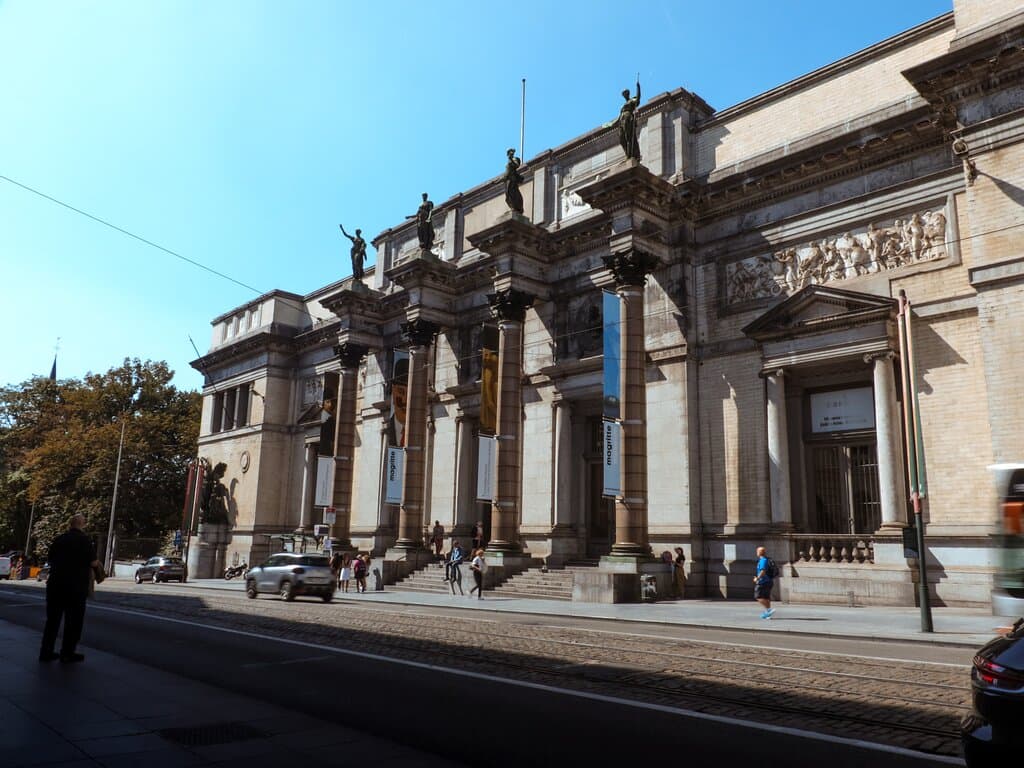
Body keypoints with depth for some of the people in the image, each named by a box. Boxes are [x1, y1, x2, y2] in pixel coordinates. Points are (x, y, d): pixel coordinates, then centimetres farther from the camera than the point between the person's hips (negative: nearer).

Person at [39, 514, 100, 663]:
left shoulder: (59, 539, 8)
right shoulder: (84, 539, -9)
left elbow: (51, 560, 20)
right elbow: (93, 563, -13)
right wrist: (97, 563, 9)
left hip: (55, 584, 6)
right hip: (76, 586, -5)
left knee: (52, 619, 14)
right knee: (74, 620, 4)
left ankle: (46, 652, 16)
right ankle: (67, 654, 5)